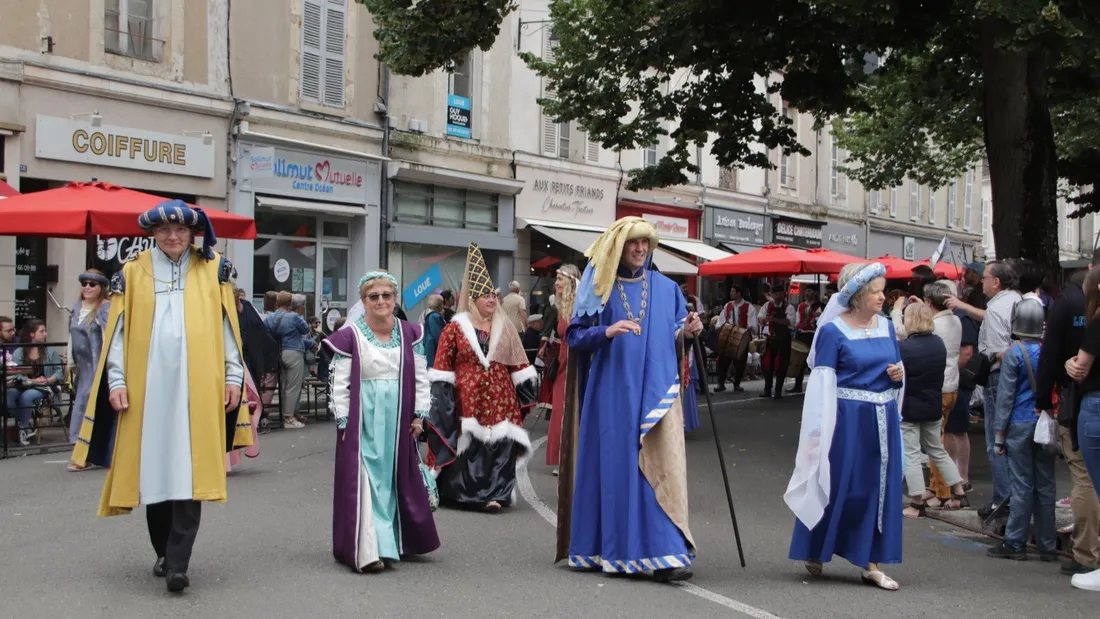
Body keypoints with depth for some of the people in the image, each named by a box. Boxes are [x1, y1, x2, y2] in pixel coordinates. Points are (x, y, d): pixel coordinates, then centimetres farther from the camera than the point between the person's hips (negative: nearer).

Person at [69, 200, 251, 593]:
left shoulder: (212, 270, 8)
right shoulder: (132, 273, 8)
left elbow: (228, 326, 9)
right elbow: (117, 331, 6)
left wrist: (233, 376, 4)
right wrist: (116, 380, -2)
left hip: (197, 388, -1)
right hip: (147, 387, 1)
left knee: (189, 471, -8)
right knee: (152, 470, 7)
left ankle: (177, 563, -9)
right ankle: (164, 553, 22)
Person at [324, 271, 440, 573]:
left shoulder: (410, 334, 6)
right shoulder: (350, 336, -4)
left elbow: (421, 377, 8)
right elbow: (340, 383, -4)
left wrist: (419, 415, 1)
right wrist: (344, 422, -8)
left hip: (397, 419, 4)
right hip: (362, 420, -3)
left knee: (394, 478, 11)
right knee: (365, 481, -7)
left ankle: (390, 544, 23)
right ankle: (368, 550, -9)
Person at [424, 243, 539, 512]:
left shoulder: (505, 328, 11)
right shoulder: (455, 328, 2)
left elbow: (518, 364, 12)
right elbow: (442, 367, 0)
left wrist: (526, 391, 8)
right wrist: (442, 397, -5)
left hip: (500, 397, 3)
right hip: (467, 397, -3)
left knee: (499, 444, -4)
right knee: (468, 444, -2)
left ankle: (494, 493, -1)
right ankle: (465, 492, 10)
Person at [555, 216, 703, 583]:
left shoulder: (666, 289, 11)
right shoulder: (599, 286, 5)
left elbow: (675, 342, 13)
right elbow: (574, 336, 1)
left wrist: (687, 333, -9)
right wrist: (607, 332, -16)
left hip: (656, 392, 1)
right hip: (611, 393, -1)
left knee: (661, 468, -9)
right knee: (610, 466, 2)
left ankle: (664, 556, -12)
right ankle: (600, 549, 15)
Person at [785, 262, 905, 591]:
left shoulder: (886, 325, 8)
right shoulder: (833, 331, -9)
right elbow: (822, 381, -11)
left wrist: (900, 372, -4)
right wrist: (822, 429, -15)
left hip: (883, 418, 6)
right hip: (847, 418, -6)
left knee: (880, 488, 7)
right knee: (837, 484, 1)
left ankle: (872, 563, 15)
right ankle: (815, 552, 21)